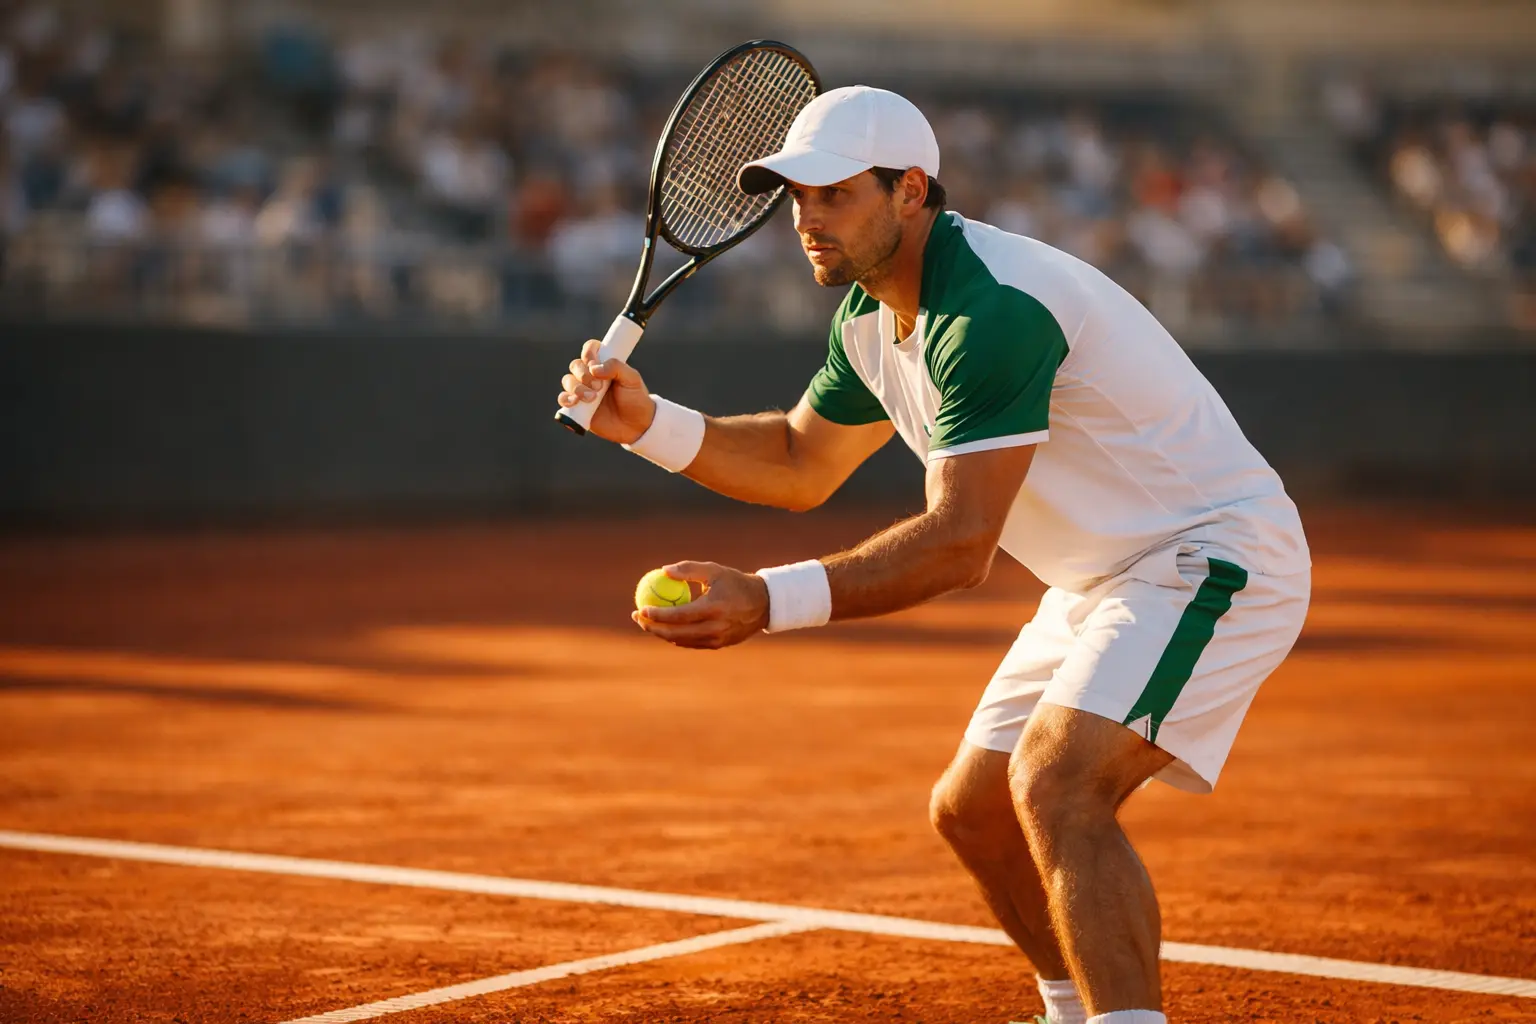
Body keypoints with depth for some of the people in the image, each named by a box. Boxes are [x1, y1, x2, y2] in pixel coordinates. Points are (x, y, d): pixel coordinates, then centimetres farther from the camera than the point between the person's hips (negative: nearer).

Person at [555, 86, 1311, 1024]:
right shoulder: (873, 314, 3)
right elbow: (801, 464, 17)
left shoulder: (991, 311, -29)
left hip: (1217, 554, -10)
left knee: (1055, 787, -30)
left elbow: (959, 546, -34)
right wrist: (647, 422, 1)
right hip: (1105, 577, 10)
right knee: (973, 810, 16)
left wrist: (770, 602, -42)